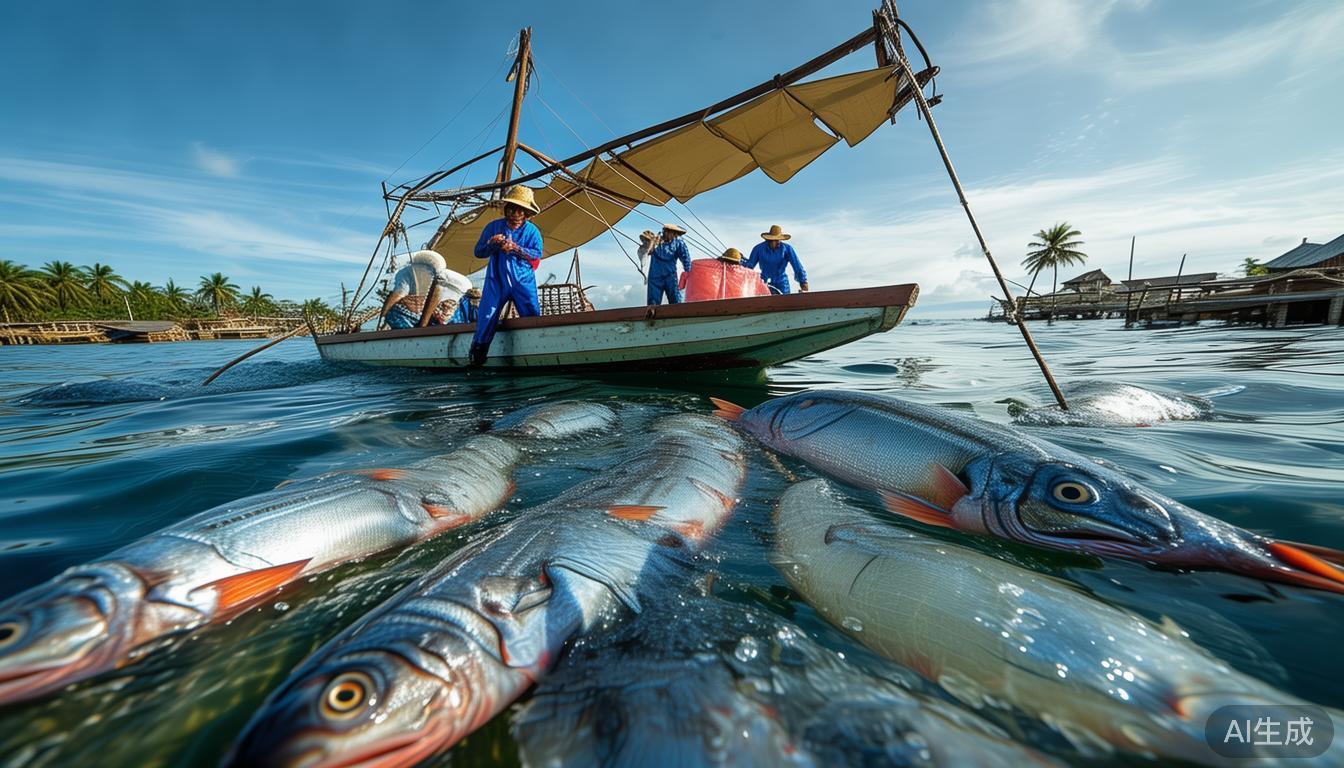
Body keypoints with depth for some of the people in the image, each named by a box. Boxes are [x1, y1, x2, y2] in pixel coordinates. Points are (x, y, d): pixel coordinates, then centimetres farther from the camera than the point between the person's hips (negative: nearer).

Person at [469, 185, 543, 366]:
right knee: (486, 318, -4)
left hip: (523, 282, 0)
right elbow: (478, 252, 6)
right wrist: (492, 244, -13)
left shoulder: (532, 230, 3)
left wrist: (516, 249, -19)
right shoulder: (493, 226, 6)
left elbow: (537, 254, -8)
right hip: (496, 281, 1)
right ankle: (476, 360, 5)